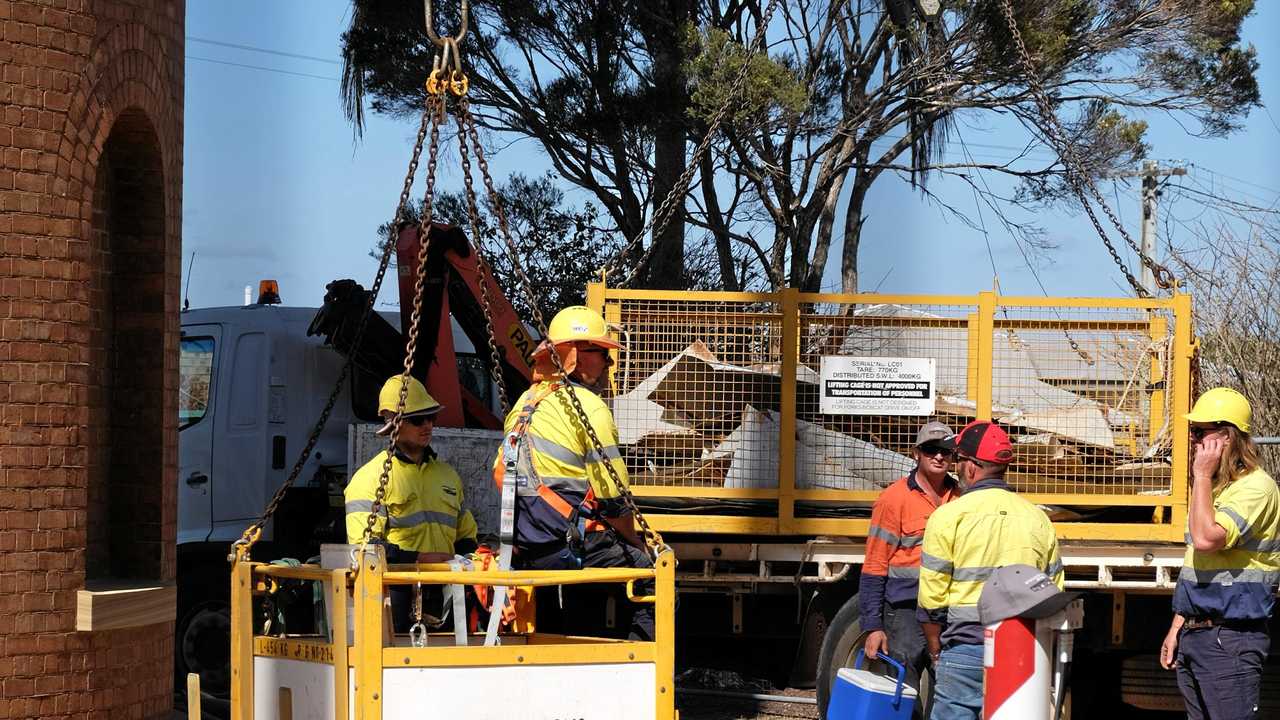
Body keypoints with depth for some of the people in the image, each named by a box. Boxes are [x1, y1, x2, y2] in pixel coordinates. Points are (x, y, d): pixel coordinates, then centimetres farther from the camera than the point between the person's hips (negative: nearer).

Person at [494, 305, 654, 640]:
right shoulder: (590, 408, -10)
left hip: (525, 549, 9)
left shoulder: (525, 403, 16)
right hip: (571, 545, -9)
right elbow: (613, 498, -11)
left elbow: (500, 473, 20)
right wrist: (636, 544, 4)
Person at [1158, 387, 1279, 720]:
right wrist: (1176, 629, 20)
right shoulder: (1213, 488, 17)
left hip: (1230, 640, -9)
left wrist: (1202, 476, -16)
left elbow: (1205, 539, -27)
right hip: (1194, 636, 9)